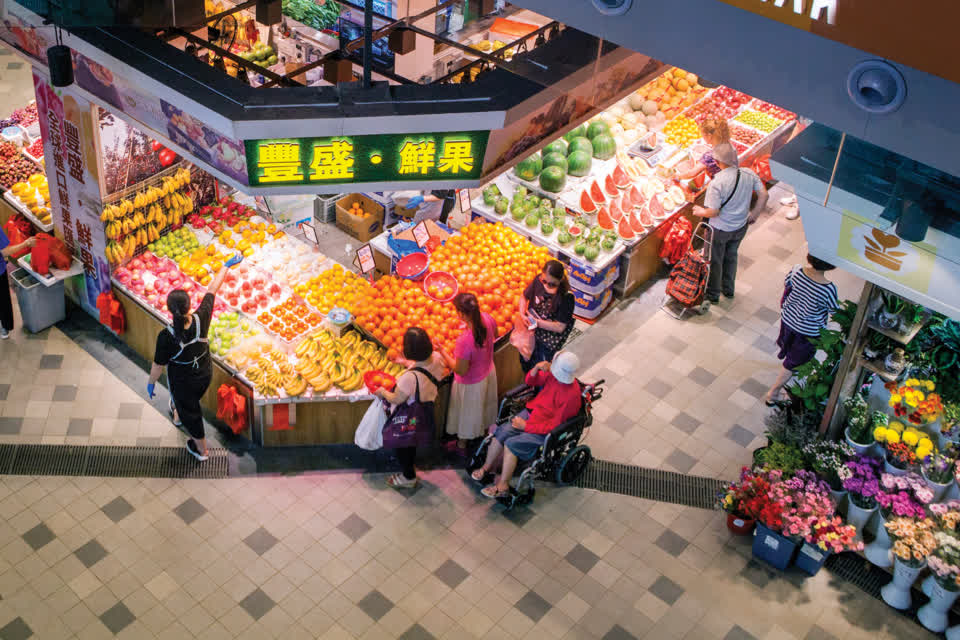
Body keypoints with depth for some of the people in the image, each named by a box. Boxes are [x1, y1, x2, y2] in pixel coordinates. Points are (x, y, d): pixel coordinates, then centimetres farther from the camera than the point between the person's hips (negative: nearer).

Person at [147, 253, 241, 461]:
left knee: (190, 412, 23)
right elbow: (212, 289, -17)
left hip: (182, 381, -4)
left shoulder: (166, 337, -36)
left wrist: (151, 382, 0)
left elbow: (158, 365, -20)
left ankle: (201, 450, 46)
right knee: (190, 400, 36)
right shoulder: (201, 319, -30)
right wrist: (227, 266, -4)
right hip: (205, 373, 4)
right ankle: (177, 415, 71)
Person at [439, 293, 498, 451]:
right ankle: (484, 429, 61)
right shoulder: (487, 318, -24)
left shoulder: (464, 341, -43)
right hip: (489, 371, 6)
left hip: (471, 384, -6)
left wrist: (442, 352, -20)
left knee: (467, 412, 23)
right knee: (484, 405, 34)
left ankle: (462, 443, 49)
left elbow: (461, 370, -28)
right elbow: (495, 336, 0)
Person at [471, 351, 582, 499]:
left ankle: (503, 486, -4)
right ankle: (487, 467, 12)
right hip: (530, 413, 7)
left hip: (544, 431, -6)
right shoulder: (553, 373, -10)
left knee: (512, 444, -20)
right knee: (501, 432, -10)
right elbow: (530, 381, 7)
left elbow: (554, 426, -22)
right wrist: (537, 368, -15)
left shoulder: (571, 396, -29)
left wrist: (526, 426, -18)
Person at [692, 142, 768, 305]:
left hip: (720, 229, -5)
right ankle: (728, 289, 47)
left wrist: (700, 212, -6)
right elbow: (763, 195, -7)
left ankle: (713, 294, 36)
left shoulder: (717, 183, -30)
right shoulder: (749, 174, -14)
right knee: (731, 256, 29)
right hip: (740, 227, 5)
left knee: (715, 261, 18)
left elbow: (713, 212, -27)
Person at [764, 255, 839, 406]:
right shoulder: (829, 289, -36)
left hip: (788, 318, 4)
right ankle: (773, 393, 33)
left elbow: (786, 283, -3)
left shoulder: (797, 271, -25)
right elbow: (834, 311, -17)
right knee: (792, 363, 19)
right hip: (808, 331, -4)